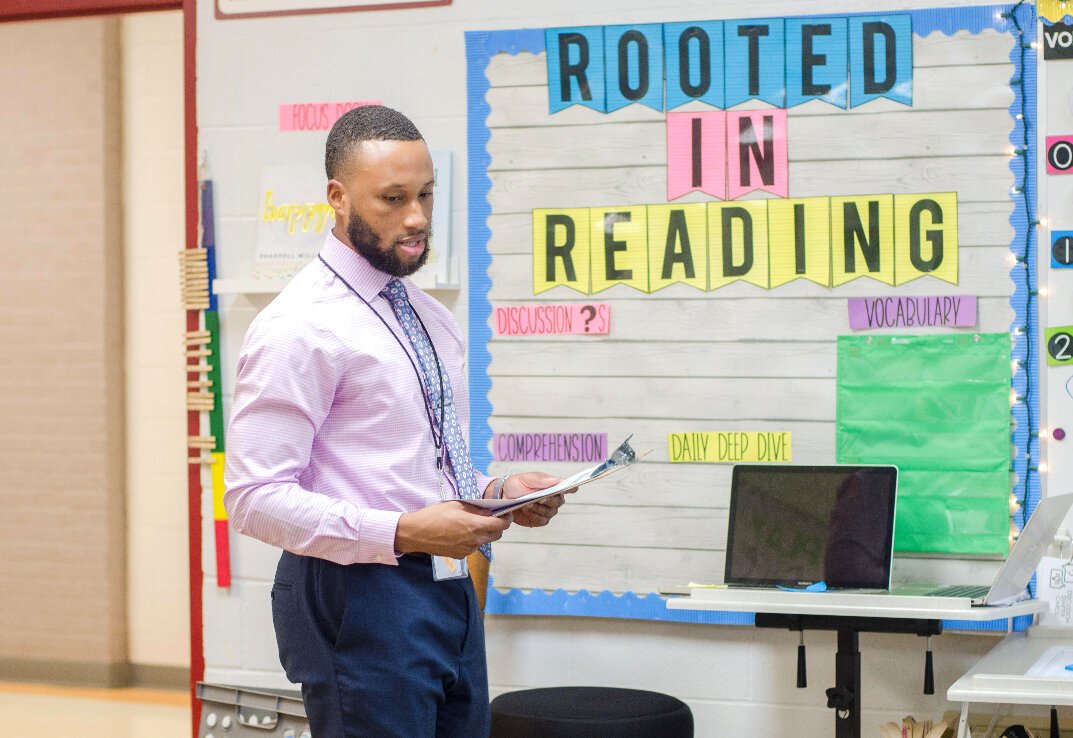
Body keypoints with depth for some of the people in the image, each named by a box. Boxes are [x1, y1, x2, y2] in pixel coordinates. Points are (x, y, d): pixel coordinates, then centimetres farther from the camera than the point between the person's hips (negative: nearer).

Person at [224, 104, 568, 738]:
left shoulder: (433, 319, 14)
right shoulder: (301, 327, -12)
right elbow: (256, 497, -17)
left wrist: (500, 492, 3)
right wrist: (403, 533, -25)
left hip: (451, 589, 8)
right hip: (360, 603, -8)